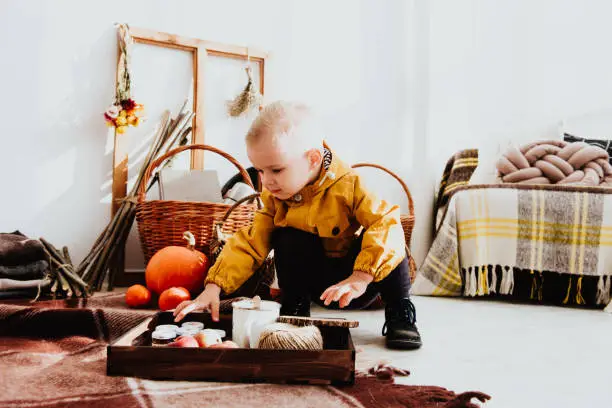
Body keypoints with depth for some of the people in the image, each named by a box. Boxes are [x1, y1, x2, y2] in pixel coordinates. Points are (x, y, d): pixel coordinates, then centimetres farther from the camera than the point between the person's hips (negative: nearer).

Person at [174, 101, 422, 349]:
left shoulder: (348, 186, -24)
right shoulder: (274, 198, -9)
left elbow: (387, 222, -34)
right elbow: (250, 243, -12)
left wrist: (361, 278, -43)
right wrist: (213, 287, -24)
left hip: (358, 282, -2)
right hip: (320, 285, 3)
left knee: (383, 241, -30)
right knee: (286, 238, -23)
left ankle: (399, 313, -11)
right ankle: (294, 311, -2)